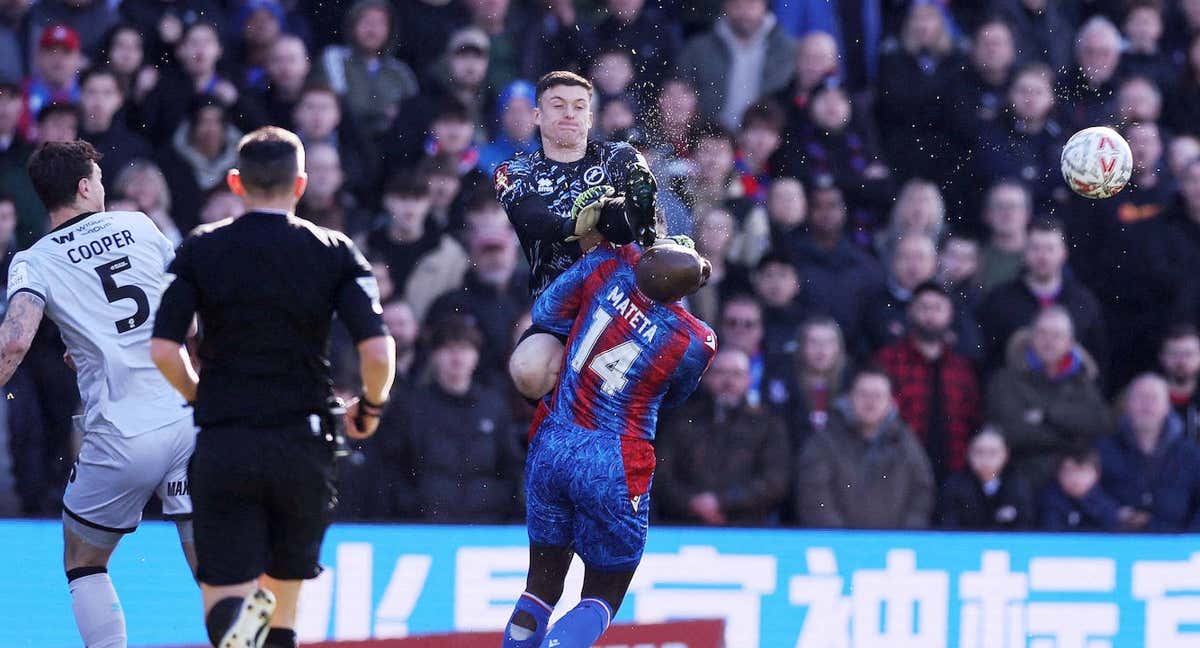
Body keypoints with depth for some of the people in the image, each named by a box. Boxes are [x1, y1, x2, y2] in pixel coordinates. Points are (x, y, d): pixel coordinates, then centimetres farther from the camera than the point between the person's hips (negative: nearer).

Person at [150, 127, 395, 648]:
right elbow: (378, 353, -8)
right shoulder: (334, 253, 1)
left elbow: (163, 350, -4)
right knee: (284, 603, 15)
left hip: (222, 448, -1)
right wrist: (371, 407, 13)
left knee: (224, 599, -2)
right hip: (302, 444, 1)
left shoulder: (201, 249, 2)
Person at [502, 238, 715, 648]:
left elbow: (545, 313, 5)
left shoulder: (611, 263, -9)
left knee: (542, 586, 18)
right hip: (612, 467, -4)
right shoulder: (696, 343, -15)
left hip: (550, 446, 4)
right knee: (602, 598, 10)